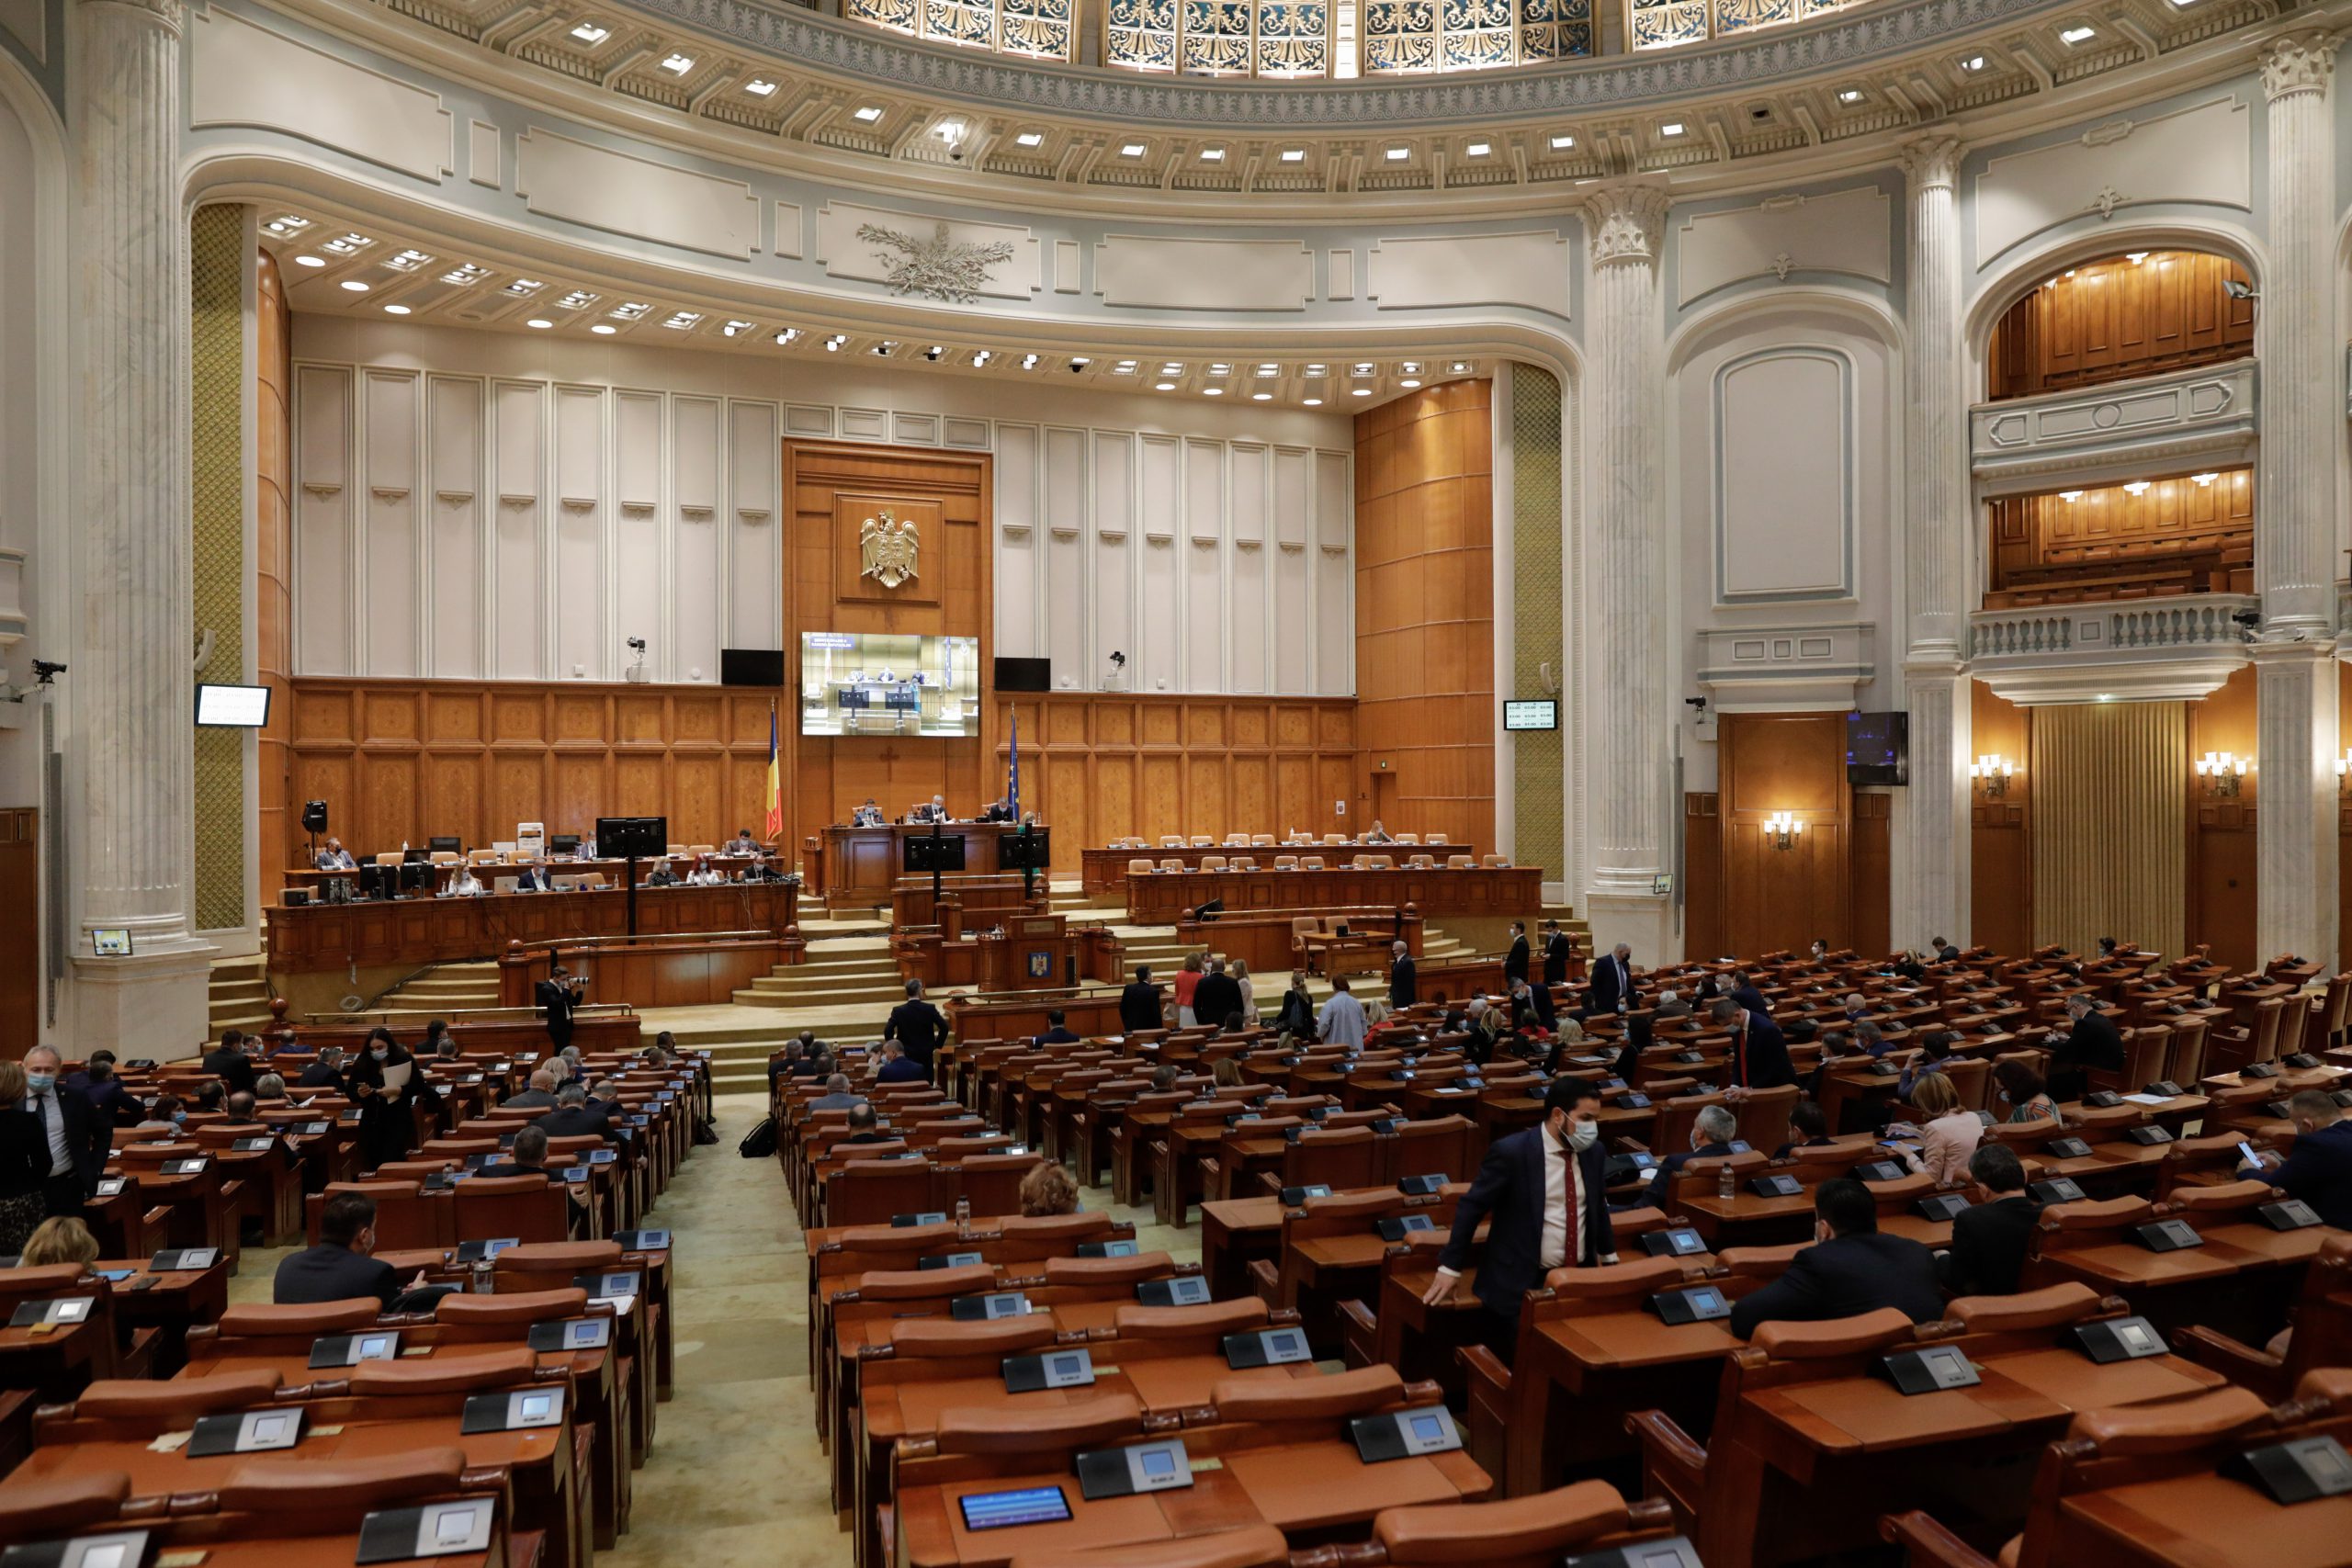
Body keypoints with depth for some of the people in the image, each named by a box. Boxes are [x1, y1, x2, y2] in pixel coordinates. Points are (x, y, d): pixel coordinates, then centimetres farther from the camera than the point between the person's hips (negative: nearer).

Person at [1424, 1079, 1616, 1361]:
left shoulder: (1594, 1153, 3)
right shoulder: (1511, 1151, -14)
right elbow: (1471, 1207, -10)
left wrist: (1609, 1255, 24)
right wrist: (1450, 1266, -9)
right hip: (1520, 1283, -4)